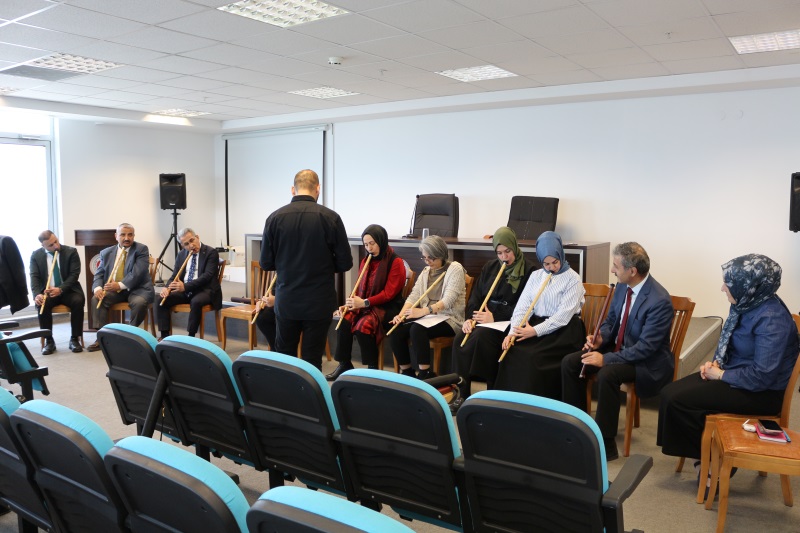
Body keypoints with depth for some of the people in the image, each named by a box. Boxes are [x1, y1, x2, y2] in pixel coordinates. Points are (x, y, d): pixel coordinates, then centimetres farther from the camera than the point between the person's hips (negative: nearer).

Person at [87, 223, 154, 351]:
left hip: (137, 289, -4)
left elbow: (137, 273, -15)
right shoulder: (106, 253, 11)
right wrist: (98, 288, -14)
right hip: (114, 290, 5)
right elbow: (99, 274, 8)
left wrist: (120, 285, -26)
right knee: (96, 299, -19)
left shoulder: (141, 249, -4)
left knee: (139, 302, -34)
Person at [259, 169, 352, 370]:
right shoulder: (330, 217, -10)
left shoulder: (275, 218, -4)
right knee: (312, 360, 7)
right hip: (319, 303, -2)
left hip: (286, 302, 2)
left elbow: (266, 263, 1)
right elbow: (345, 263, -6)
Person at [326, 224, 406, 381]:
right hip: (365, 305, 6)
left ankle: (373, 367, -16)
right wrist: (350, 303, -5)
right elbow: (359, 287, 14)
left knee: (363, 325, -32)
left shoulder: (396, 262, -8)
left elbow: (389, 293, -15)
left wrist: (365, 303, -24)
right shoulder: (366, 261, 12)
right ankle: (344, 364, -10)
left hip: (388, 307, -6)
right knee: (344, 320, -22)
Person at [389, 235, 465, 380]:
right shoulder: (426, 271, 14)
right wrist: (401, 314, -15)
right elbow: (413, 296, 5)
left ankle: (426, 374, -22)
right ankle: (407, 373, -3)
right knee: (396, 330, -17)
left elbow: (448, 301, -20)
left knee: (417, 329, -33)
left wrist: (422, 311, -31)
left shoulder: (455, 269, -7)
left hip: (449, 318, -6)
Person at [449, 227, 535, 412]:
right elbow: (476, 295, 11)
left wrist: (495, 318, -19)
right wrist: (471, 318, -8)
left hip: (508, 323, -5)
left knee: (481, 336, -33)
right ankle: (462, 394, -16)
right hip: (484, 318, 6)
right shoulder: (490, 267, 15)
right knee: (460, 338, -23)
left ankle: (492, 392, -17)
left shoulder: (529, 270, -4)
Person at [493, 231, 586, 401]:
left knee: (534, 357, -29)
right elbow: (522, 305, 4)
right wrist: (513, 331, -13)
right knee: (513, 352, -22)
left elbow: (563, 315, -13)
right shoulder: (536, 276, 12)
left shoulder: (573, 279, -4)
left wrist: (535, 331, -21)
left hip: (563, 331, -5)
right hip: (536, 325, 5)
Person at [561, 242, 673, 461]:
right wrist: (601, 338, -8)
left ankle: (606, 444, -22)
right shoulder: (623, 286, -1)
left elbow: (646, 348, -27)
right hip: (617, 348, 8)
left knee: (607, 374, -35)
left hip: (647, 362, -8)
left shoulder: (659, 301, -25)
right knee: (569, 362, -8)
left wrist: (605, 359, -28)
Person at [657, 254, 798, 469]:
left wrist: (721, 374, -16)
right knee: (670, 392, -3)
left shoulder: (772, 319, -26)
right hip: (734, 375, 9)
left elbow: (761, 376, -28)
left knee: (677, 400, -15)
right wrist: (716, 363, -2)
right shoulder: (747, 304, 1)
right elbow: (727, 343, 17)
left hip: (761, 392, -9)